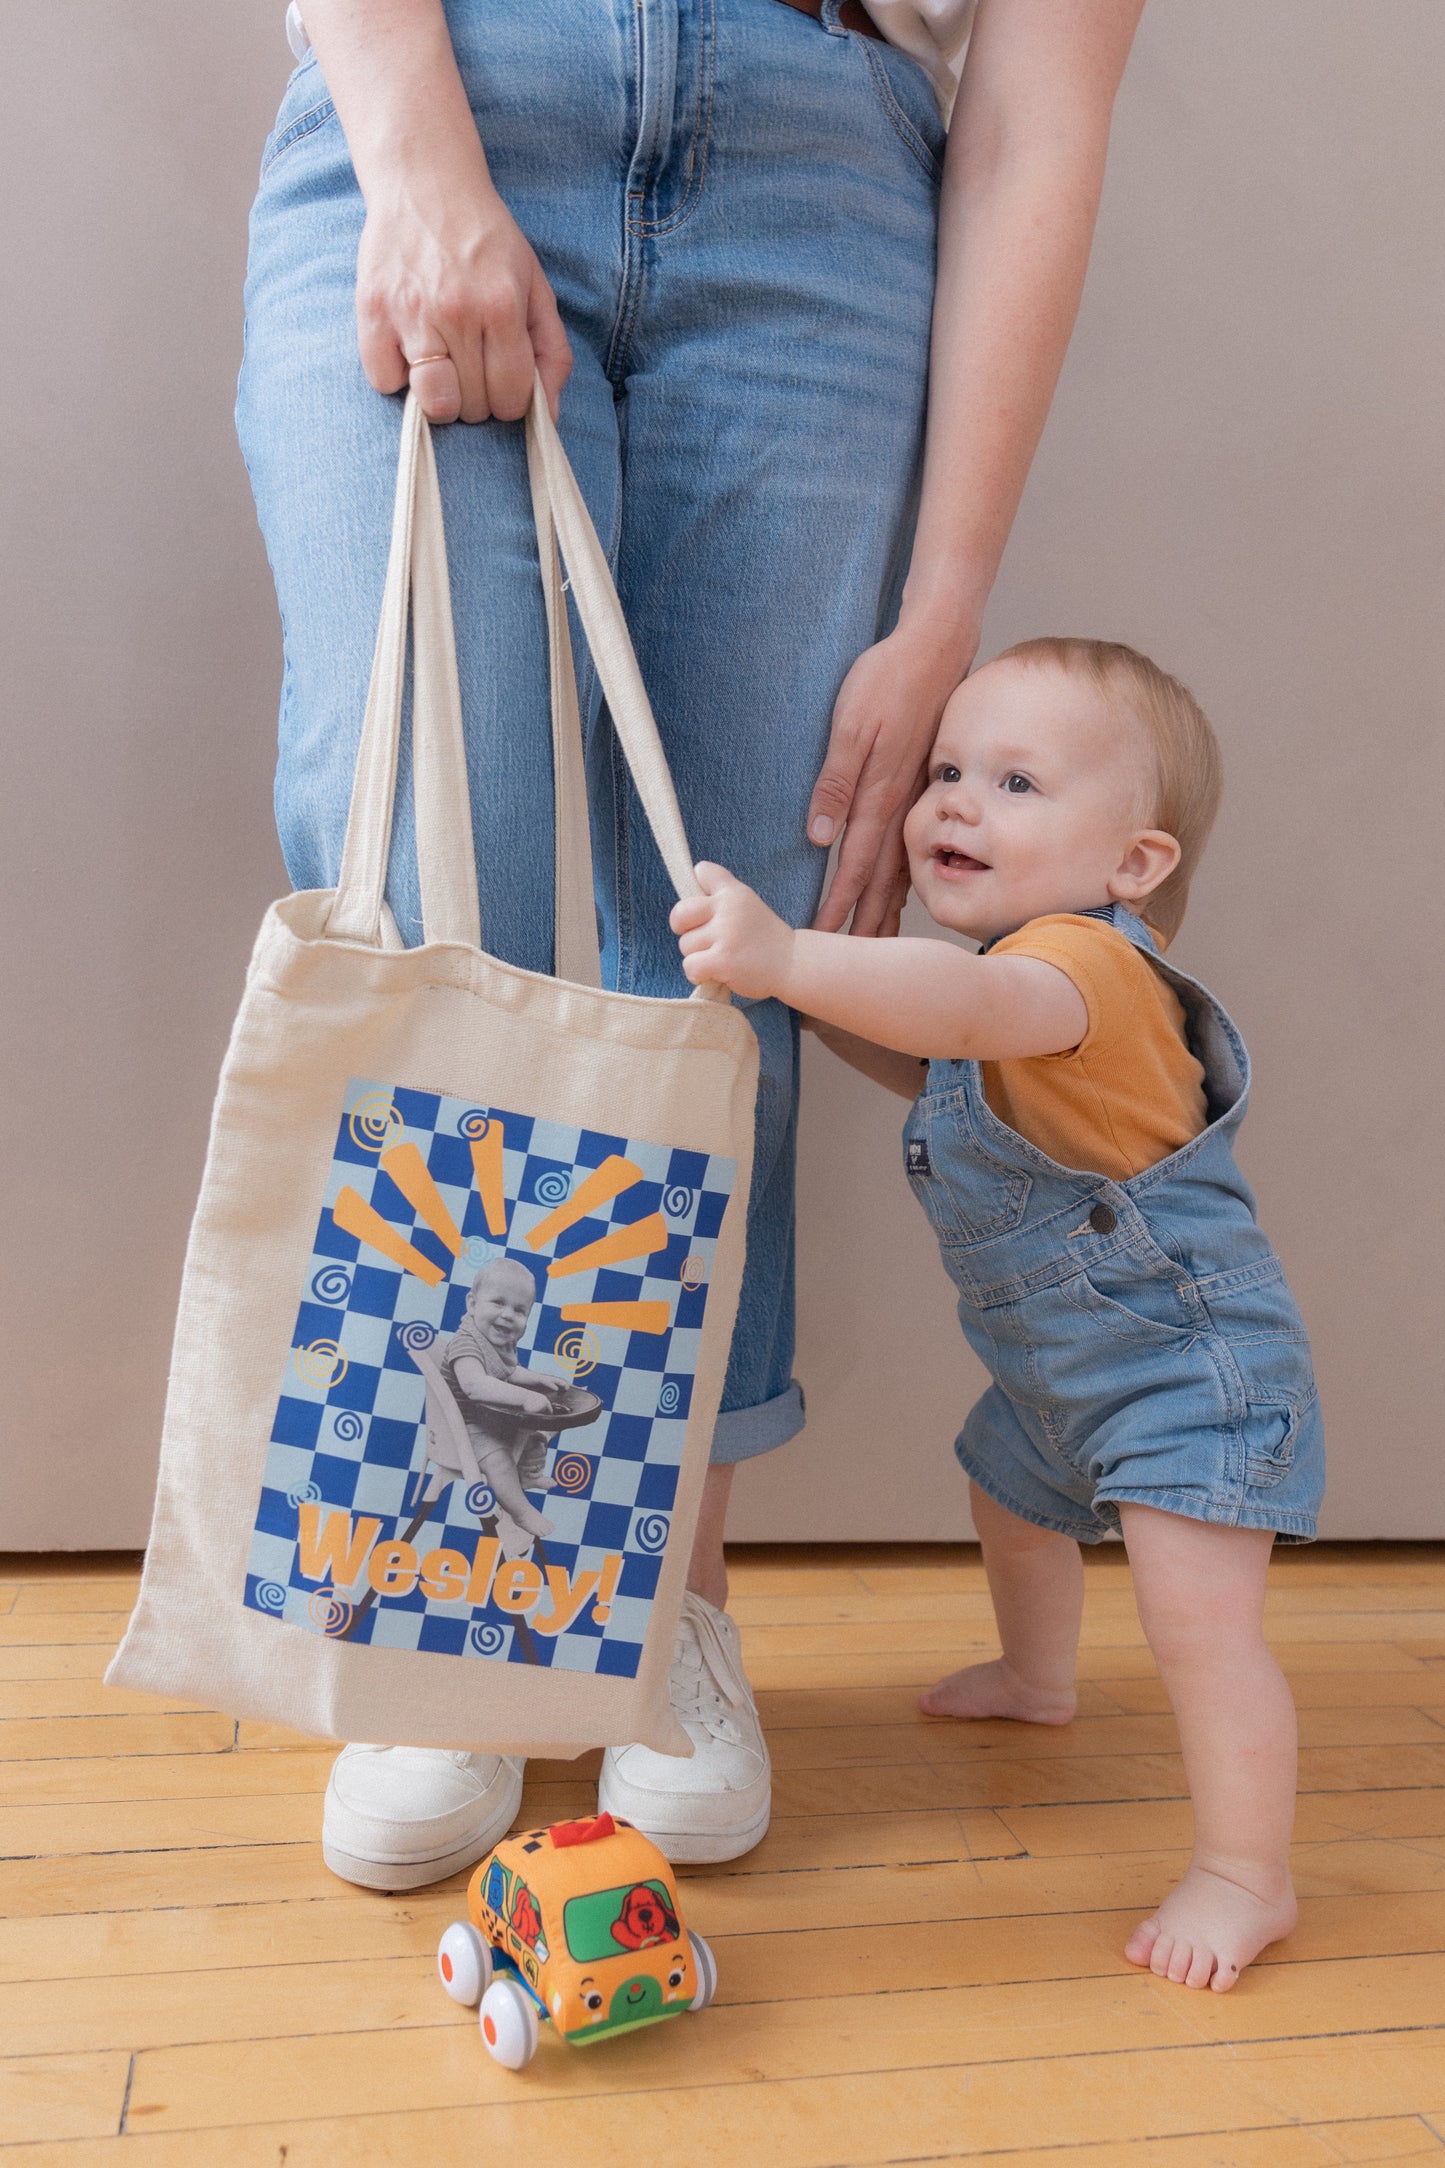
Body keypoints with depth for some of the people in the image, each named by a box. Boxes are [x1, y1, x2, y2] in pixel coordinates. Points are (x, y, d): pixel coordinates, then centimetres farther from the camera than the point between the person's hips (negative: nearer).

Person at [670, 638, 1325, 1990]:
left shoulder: (1087, 965, -30)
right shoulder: (1012, 977, 2)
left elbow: (973, 1008, -53)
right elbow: (945, 1071, 19)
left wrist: (788, 957, -65)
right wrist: (825, 1006, 6)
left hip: (1185, 1366, -11)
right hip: (1060, 1370, 11)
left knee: (1199, 1620, -13)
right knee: (1010, 1499, 30)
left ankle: (1245, 1875, 9)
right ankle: (1036, 1679, 59)